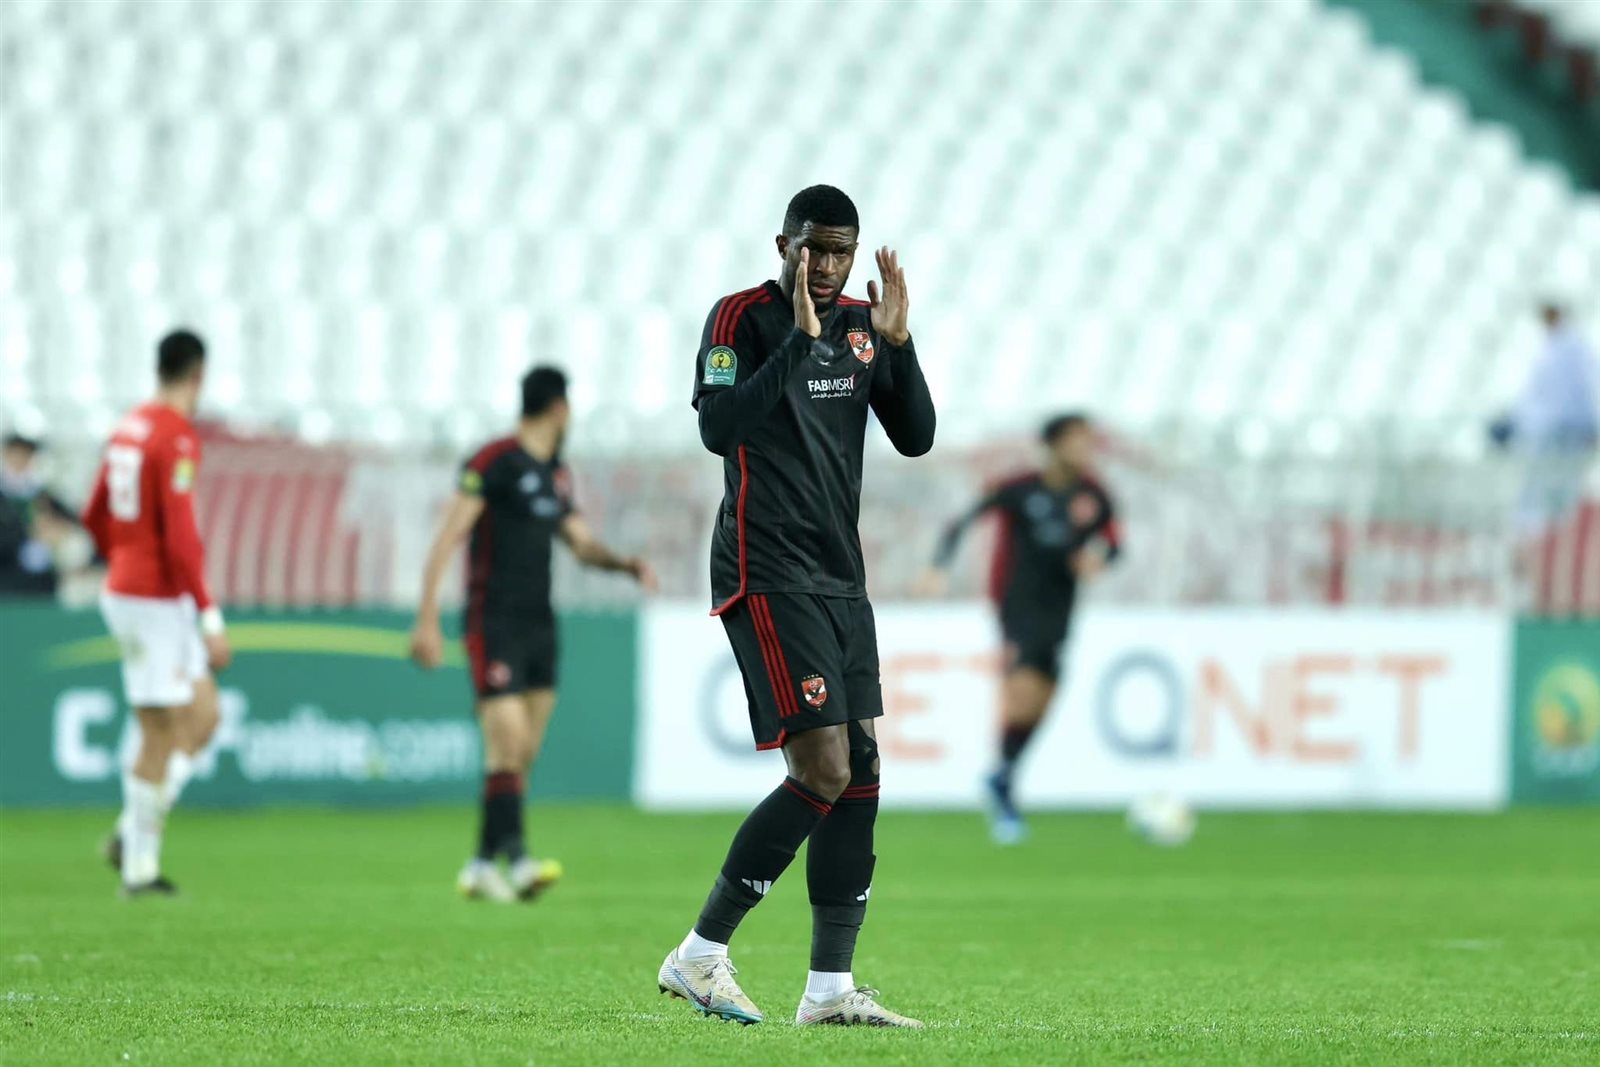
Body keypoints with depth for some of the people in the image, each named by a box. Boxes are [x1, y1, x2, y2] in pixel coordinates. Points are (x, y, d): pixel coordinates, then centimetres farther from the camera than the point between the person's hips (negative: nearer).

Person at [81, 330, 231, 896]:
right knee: (160, 734, -3)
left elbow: (95, 517, 19)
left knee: (203, 717, 12)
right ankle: (139, 864, 2)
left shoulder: (129, 426, 10)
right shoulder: (178, 437, -17)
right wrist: (211, 618, -21)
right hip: (155, 601, -9)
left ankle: (134, 832, 9)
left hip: (124, 589, 9)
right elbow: (181, 535, -23)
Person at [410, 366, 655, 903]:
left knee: (524, 756, 5)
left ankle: (482, 865, 11)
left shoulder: (556, 475, 15)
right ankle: (515, 858, -20)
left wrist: (626, 563, 2)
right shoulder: (494, 462, -9)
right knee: (508, 743, -16)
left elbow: (583, 544, 23)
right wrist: (428, 619, -18)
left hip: (539, 626, 8)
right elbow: (446, 540, -12)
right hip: (494, 624, -8)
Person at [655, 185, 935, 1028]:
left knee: (860, 772, 2)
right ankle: (699, 956, -4)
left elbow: (915, 438, 8)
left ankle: (830, 986, 5)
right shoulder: (743, 318, -8)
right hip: (767, 574, -8)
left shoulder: (861, 324, 12)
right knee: (823, 770, -14)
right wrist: (800, 342, -25)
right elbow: (718, 429, -21)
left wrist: (897, 343, -6)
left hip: (840, 578, 8)